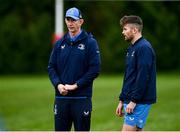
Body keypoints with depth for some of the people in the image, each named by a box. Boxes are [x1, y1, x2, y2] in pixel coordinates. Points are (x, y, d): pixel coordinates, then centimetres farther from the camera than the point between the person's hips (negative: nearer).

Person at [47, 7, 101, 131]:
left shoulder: (90, 42, -2)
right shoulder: (60, 44, 12)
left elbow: (95, 69, -8)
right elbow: (51, 67, 11)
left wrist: (76, 85, -13)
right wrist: (58, 84, -8)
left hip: (82, 98, -4)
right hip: (61, 97, 4)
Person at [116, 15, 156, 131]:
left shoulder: (144, 48, -14)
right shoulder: (132, 48, 17)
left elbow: (143, 77, -21)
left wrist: (133, 101, -22)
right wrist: (122, 100, 21)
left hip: (140, 101, -10)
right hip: (131, 100, 10)